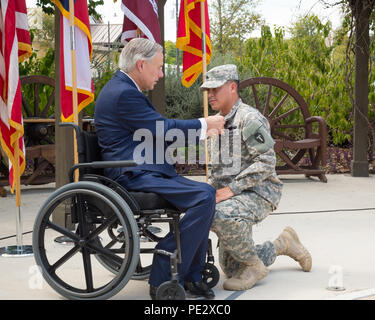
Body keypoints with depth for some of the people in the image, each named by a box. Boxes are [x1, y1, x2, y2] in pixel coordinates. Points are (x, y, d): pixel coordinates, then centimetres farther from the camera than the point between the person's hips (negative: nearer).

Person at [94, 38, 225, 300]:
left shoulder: (124, 88, 20)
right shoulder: (123, 93, -15)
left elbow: (158, 130, 23)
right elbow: (163, 130, -15)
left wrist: (202, 131, 16)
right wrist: (205, 124, -3)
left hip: (142, 172, 11)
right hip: (133, 177, -11)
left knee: (207, 194, 5)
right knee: (203, 198, -22)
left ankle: (191, 275, 5)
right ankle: (163, 279, -17)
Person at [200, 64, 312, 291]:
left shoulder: (249, 118, -11)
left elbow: (266, 163, -20)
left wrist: (231, 189, -22)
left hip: (258, 194, -9)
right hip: (232, 197, 9)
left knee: (218, 215, -40)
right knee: (231, 270, 7)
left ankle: (255, 266, -19)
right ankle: (282, 245, 28)